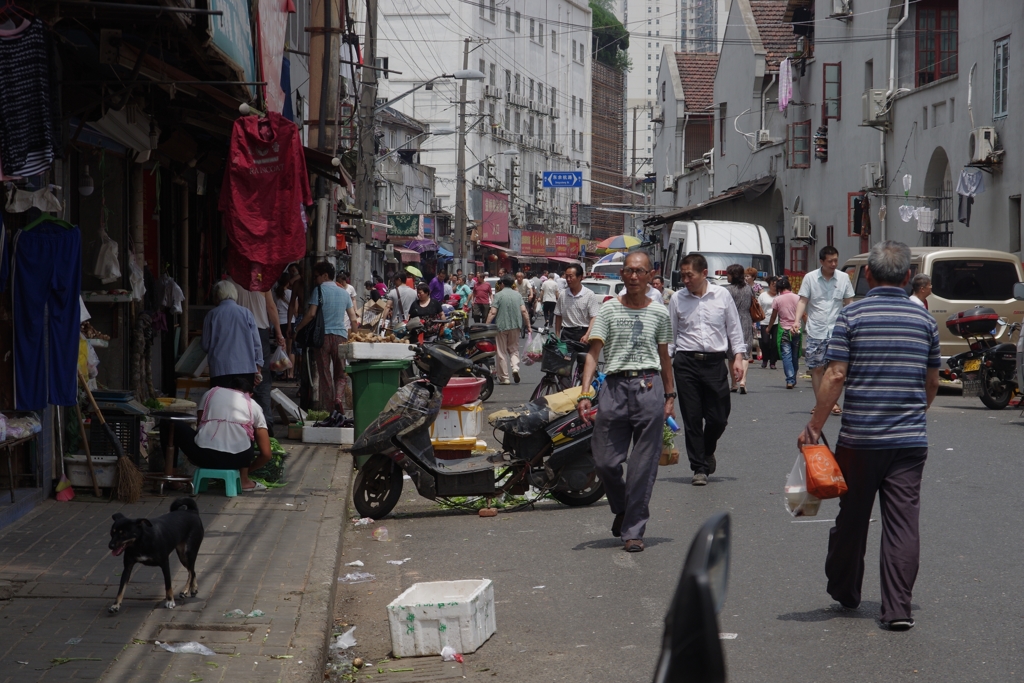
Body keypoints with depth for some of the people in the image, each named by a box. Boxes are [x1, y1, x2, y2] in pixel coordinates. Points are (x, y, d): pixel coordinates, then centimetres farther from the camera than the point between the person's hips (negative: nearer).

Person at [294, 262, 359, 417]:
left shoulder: (319, 290, -1)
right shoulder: (344, 293, 13)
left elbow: (311, 314, -10)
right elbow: (353, 319, 11)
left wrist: (296, 329, 0)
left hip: (323, 335, -3)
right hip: (340, 336, 3)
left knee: (324, 375, 2)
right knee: (341, 374, 9)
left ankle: (328, 410, 2)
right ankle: (339, 397, -17)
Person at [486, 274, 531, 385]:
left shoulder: (499, 295, -6)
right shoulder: (517, 295, 6)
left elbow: (492, 312, -12)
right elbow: (523, 311, 0)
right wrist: (528, 325, 6)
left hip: (501, 326, -3)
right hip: (515, 326, 3)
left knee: (502, 352, 4)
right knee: (514, 349, 16)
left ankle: (504, 377, 5)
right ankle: (515, 367, -9)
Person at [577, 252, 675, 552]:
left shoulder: (659, 313, 9)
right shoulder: (608, 310, 4)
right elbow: (594, 353, -1)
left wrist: (669, 395, 13)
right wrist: (585, 393, -12)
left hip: (649, 388, 0)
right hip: (615, 385, 0)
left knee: (643, 465, 0)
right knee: (605, 461, 0)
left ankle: (633, 530, 7)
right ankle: (621, 509, 29)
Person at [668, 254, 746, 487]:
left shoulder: (722, 295, 5)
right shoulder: (677, 299, 4)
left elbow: (734, 328, 9)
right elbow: (670, 334, 9)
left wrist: (738, 357, 1)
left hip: (715, 362, 0)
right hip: (686, 363, 0)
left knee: (719, 417, 2)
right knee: (692, 418, 0)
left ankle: (707, 451, 32)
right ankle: (699, 468, 8)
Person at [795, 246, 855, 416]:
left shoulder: (843, 278, 4)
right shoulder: (810, 278, 1)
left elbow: (849, 303, 11)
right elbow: (803, 301, 1)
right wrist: (797, 321, -13)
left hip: (836, 330, 0)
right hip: (815, 330, 0)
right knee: (816, 368, 3)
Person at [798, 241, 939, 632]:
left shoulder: (852, 316, -5)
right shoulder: (924, 320, 5)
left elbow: (835, 377, -10)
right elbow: (932, 383, 12)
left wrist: (814, 427, -3)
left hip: (859, 438, -1)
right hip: (910, 439, 2)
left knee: (852, 518, 13)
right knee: (903, 522, 1)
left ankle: (845, 593, 29)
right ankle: (897, 609, -3)